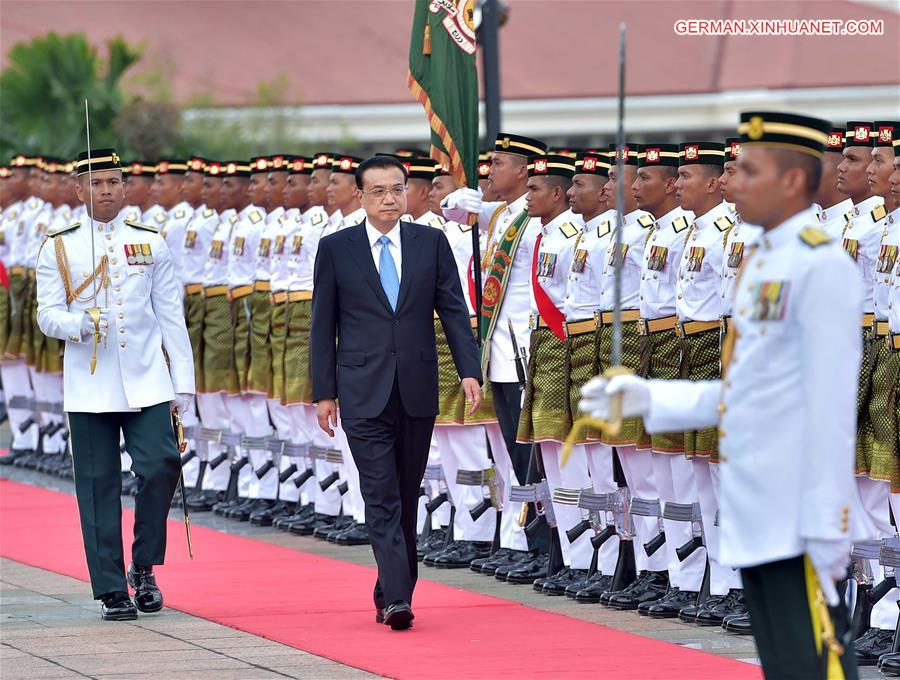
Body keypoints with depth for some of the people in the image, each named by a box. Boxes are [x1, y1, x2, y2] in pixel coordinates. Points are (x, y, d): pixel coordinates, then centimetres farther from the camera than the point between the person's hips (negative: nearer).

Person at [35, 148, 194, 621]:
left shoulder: (151, 244, 8)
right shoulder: (59, 248, 4)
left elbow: (171, 316, 9)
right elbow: (48, 315, 1)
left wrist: (183, 382, 5)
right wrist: (80, 324, -22)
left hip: (147, 383, 1)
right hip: (90, 388, -1)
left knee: (161, 467, -13)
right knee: (98, 487, 0)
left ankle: (144, 569, 7)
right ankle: (112, 590, 7)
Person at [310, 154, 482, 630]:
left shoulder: (432, 243, 6)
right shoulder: (336, 249, 2)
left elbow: (453, 310, 5)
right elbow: (323, 324, 4)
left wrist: (469, 370, -7)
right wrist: (324, 391, 0)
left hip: (417, 393, 3)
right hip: (364, 393, -2)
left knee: (407, 499, 9)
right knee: (382, 498, -11)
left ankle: (390, 592, 20)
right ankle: (397, 600, -18)